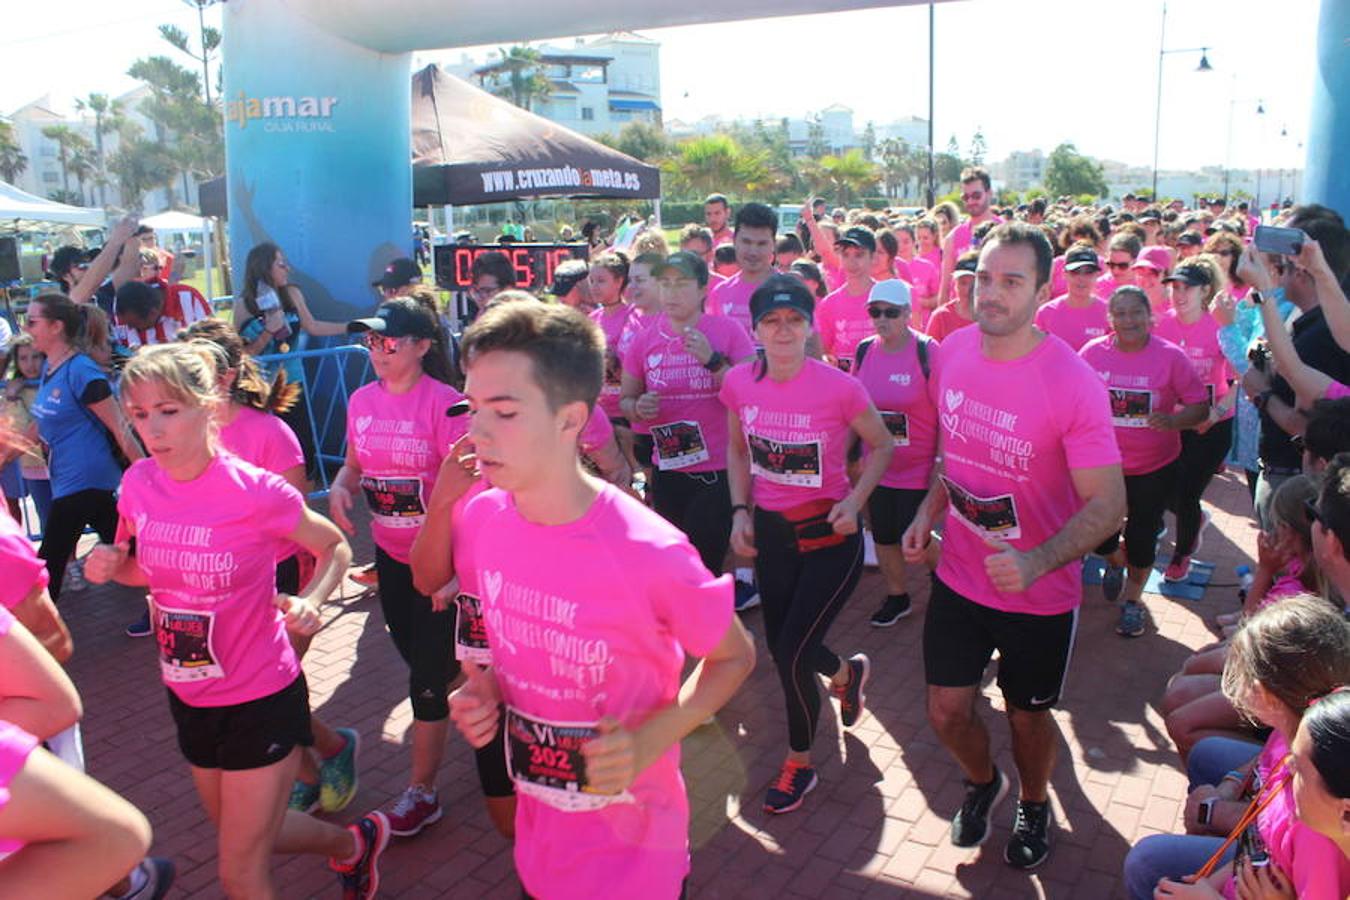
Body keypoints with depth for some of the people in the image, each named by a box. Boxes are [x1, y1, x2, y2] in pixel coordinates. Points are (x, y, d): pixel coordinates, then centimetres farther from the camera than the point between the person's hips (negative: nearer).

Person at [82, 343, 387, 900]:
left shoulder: (254, 490, -21)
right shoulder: (138, 485, -7)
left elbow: (335, 548, -7)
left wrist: (310, 601, -25)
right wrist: (112, 566, -10)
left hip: (260, 697, -6)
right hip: (189, 697, 6)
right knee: (247, 836, 26)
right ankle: (355, 843, 52)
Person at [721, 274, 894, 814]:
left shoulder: (838, 387, -19)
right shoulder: (740, 383, -7)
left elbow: (882, 446, -3)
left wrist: (855, 500, -17)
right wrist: (740, 511, 0)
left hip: (829, 533, -5)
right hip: (769, 530, 5)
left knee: (792, 653, -5)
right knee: (779, 645, 15)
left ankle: (799, 764, 24)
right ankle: (847, 673, 51)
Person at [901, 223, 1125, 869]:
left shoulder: (1073, 382, -24)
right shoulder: (953, 352, -7)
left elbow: (1107, 502, -24)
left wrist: (1037, 562, -38)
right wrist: (928, 511, 0)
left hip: (1040, 595, -3)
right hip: (958, 575, 4)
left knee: (1027, 714, 17)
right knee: (947, 711, 11)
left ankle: (1034, 804, 50)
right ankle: (982, 781, 46)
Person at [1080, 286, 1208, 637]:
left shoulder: (1171, 356, -11)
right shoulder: (1092, 352, -7)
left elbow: (1201, 406, -8)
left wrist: (1171, 420, -26)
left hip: (1155, 467, -1)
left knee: (1142, 537, 10)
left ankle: (1132, 599, 35)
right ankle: (1115, 561, 48)